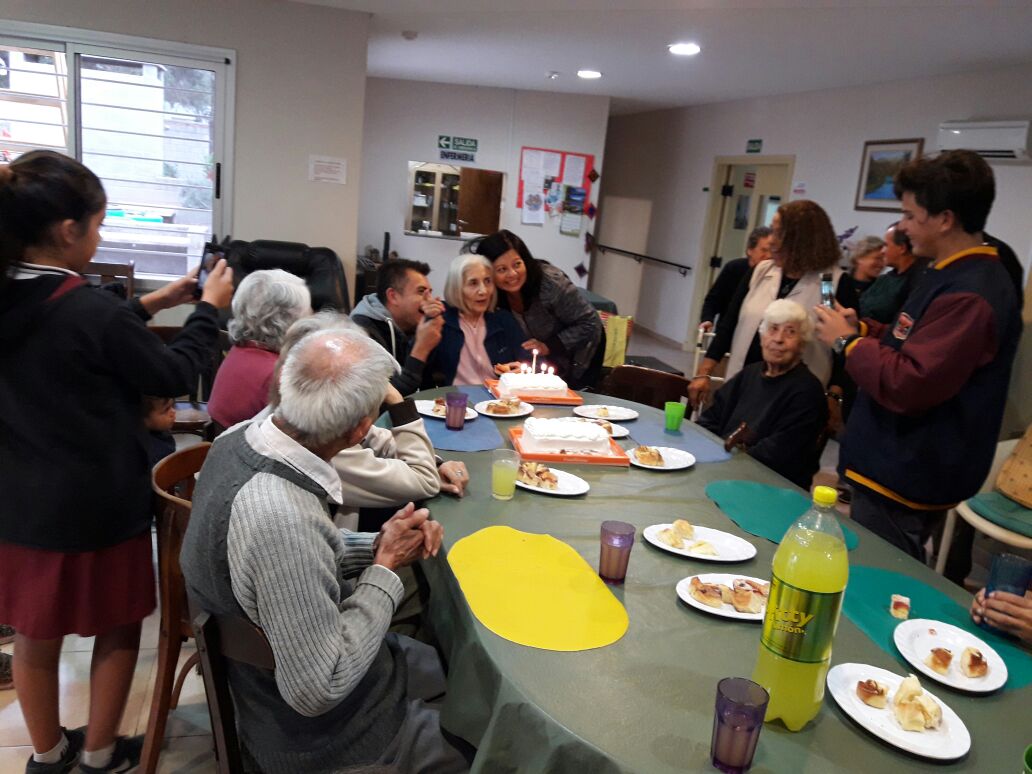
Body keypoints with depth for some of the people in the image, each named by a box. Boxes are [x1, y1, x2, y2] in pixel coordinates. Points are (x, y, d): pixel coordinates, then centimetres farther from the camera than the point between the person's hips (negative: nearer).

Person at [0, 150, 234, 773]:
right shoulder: (91, 308, -24)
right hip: (95, 506, -6)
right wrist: (209, 309, 0)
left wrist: (151, 305, 14)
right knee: (118, 628, 15)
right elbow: (172, 376, -11)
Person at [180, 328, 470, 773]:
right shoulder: (282, 522, -38)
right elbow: (317, 691, -29)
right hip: (313, 734, -8)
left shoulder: (241, 438, -10)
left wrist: (377, 546, -9)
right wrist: (385, 567, -21)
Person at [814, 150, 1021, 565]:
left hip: (902, 486, -10)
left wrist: (848, 342, -14)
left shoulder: (971, 295, -24)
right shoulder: (952, 275, 11)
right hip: (889, 469, 10)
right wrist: (863, 329, 6)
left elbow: (907, 387, -29)